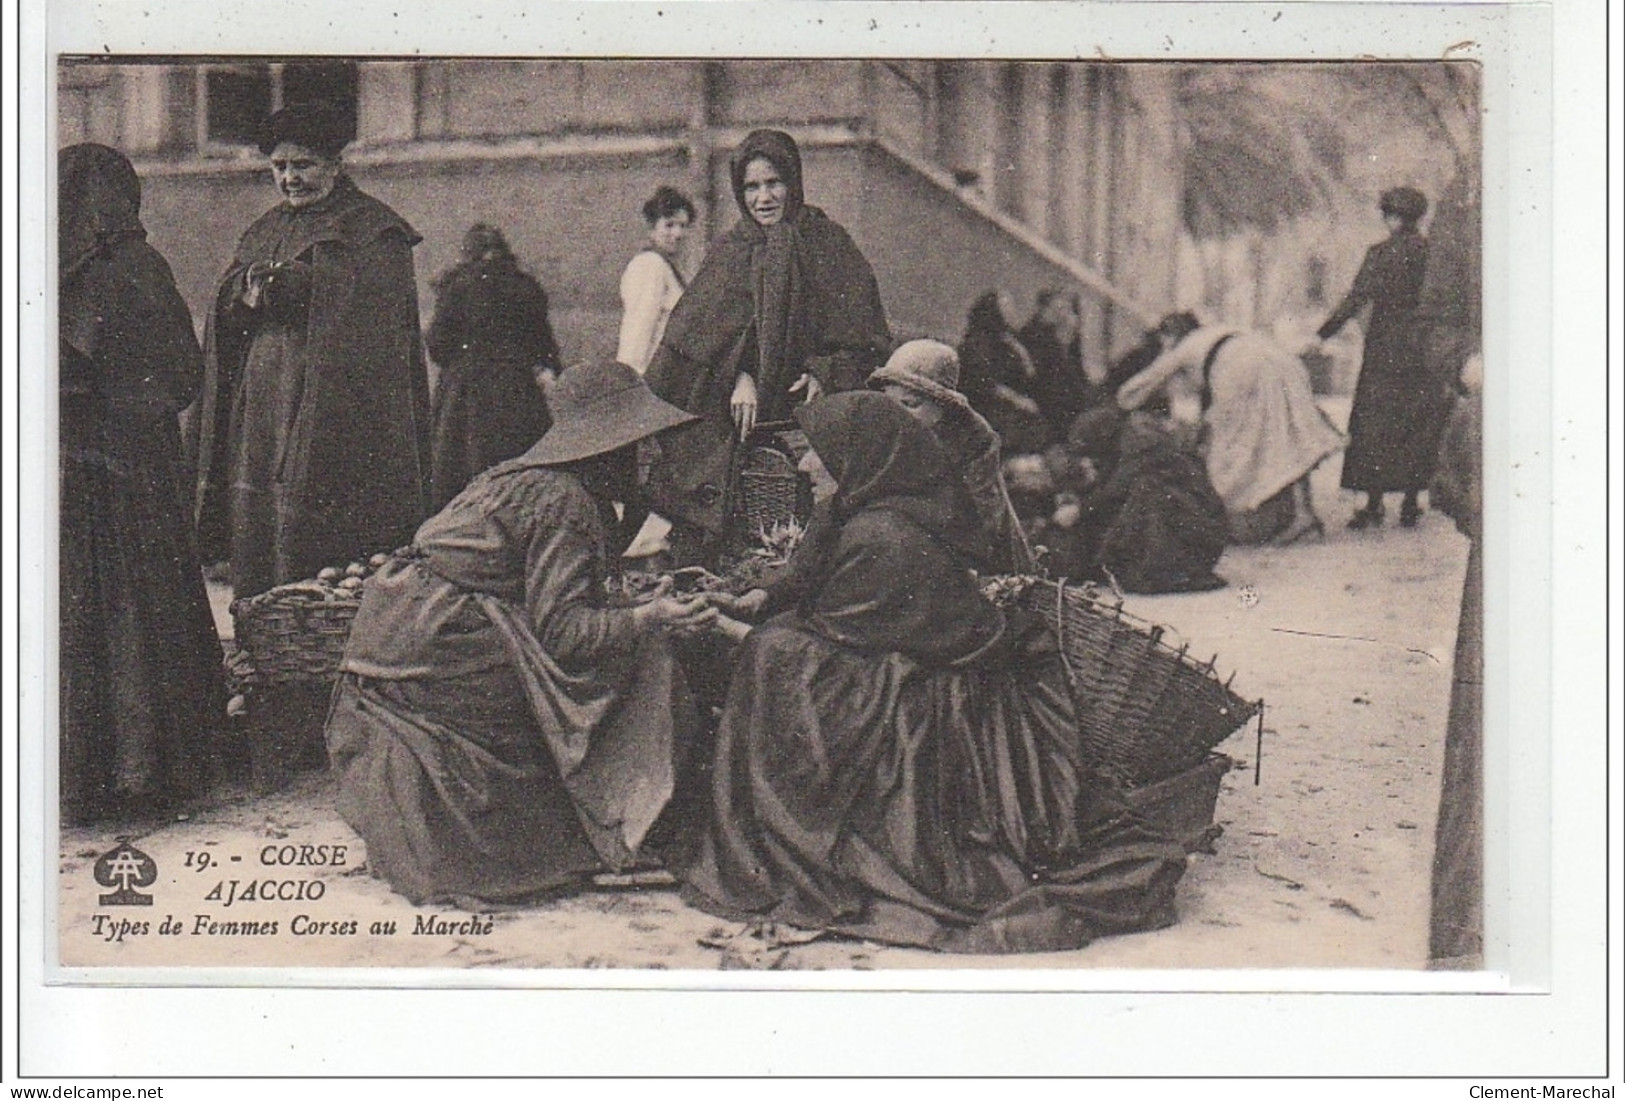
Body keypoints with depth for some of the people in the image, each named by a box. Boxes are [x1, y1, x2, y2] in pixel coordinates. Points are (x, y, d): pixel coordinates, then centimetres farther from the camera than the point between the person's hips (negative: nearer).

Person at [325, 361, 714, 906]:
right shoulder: (564, 499, -12)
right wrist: (650, 617, -15)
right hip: (440, 652, -10)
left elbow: (553, 592, 17)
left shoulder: (518, 476, 17)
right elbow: (561, 629, -18)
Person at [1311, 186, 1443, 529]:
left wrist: (1321, 335, -10)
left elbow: (1356, 299, -13)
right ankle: (1411, 504, 10)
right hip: (1422, 347, 3)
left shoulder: (1380, 254, -8)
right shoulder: (1431, 252, 2)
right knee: (1419, 424, 9)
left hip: (1384, 348, -3)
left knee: (1375, 423, 3)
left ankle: (1374, 504, 0)